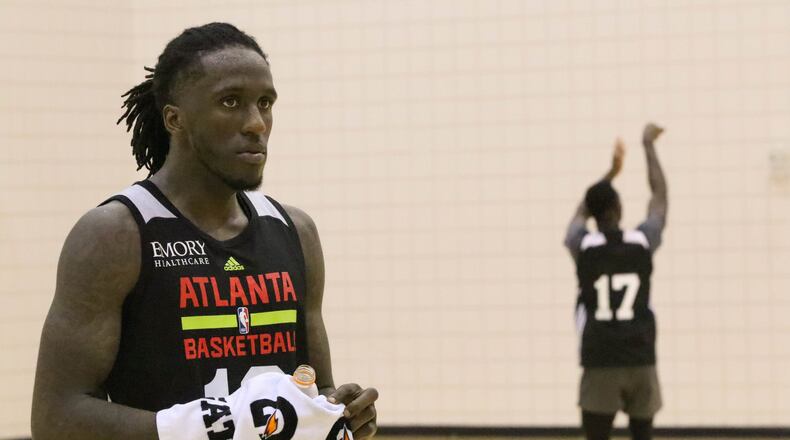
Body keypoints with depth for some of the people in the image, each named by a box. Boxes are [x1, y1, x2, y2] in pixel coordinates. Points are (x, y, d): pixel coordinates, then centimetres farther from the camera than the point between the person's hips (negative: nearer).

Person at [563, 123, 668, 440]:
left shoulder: (583, 246, -1)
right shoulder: (642, 242, 0)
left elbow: (583, 211, 23)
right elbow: (660, 194, 17)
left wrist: (611, 172, 34)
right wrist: (649, 144, 29)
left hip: (599, 363, -1)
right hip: (640, 361, 1)